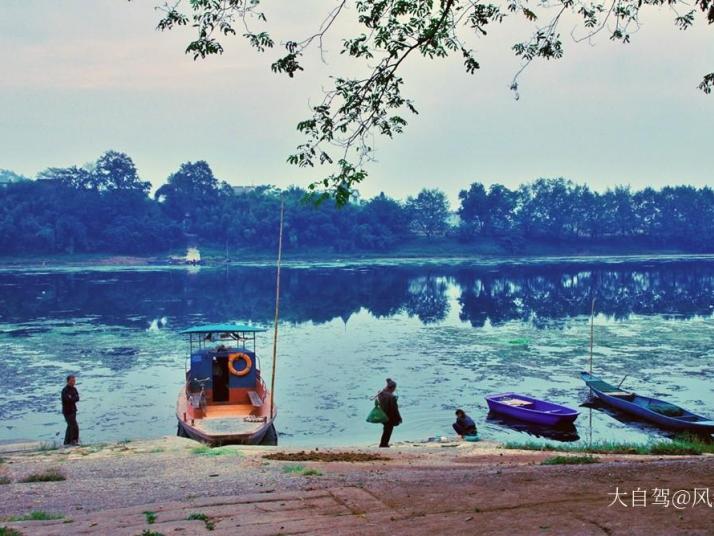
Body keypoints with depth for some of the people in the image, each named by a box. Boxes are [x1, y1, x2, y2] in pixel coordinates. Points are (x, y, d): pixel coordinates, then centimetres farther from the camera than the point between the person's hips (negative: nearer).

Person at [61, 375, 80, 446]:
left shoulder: (74, 389, 9)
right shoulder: (65, 390, -15)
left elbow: (77, 398, -3)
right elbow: (69, 400, -26)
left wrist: (72, 398, -18)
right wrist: (74, 398, -12)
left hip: (73, 410, 9)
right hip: (68, 411, -9)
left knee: (70, 426, 15)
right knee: (75, 426, -10)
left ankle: (67, 442, 25)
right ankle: (74, 440, -1)